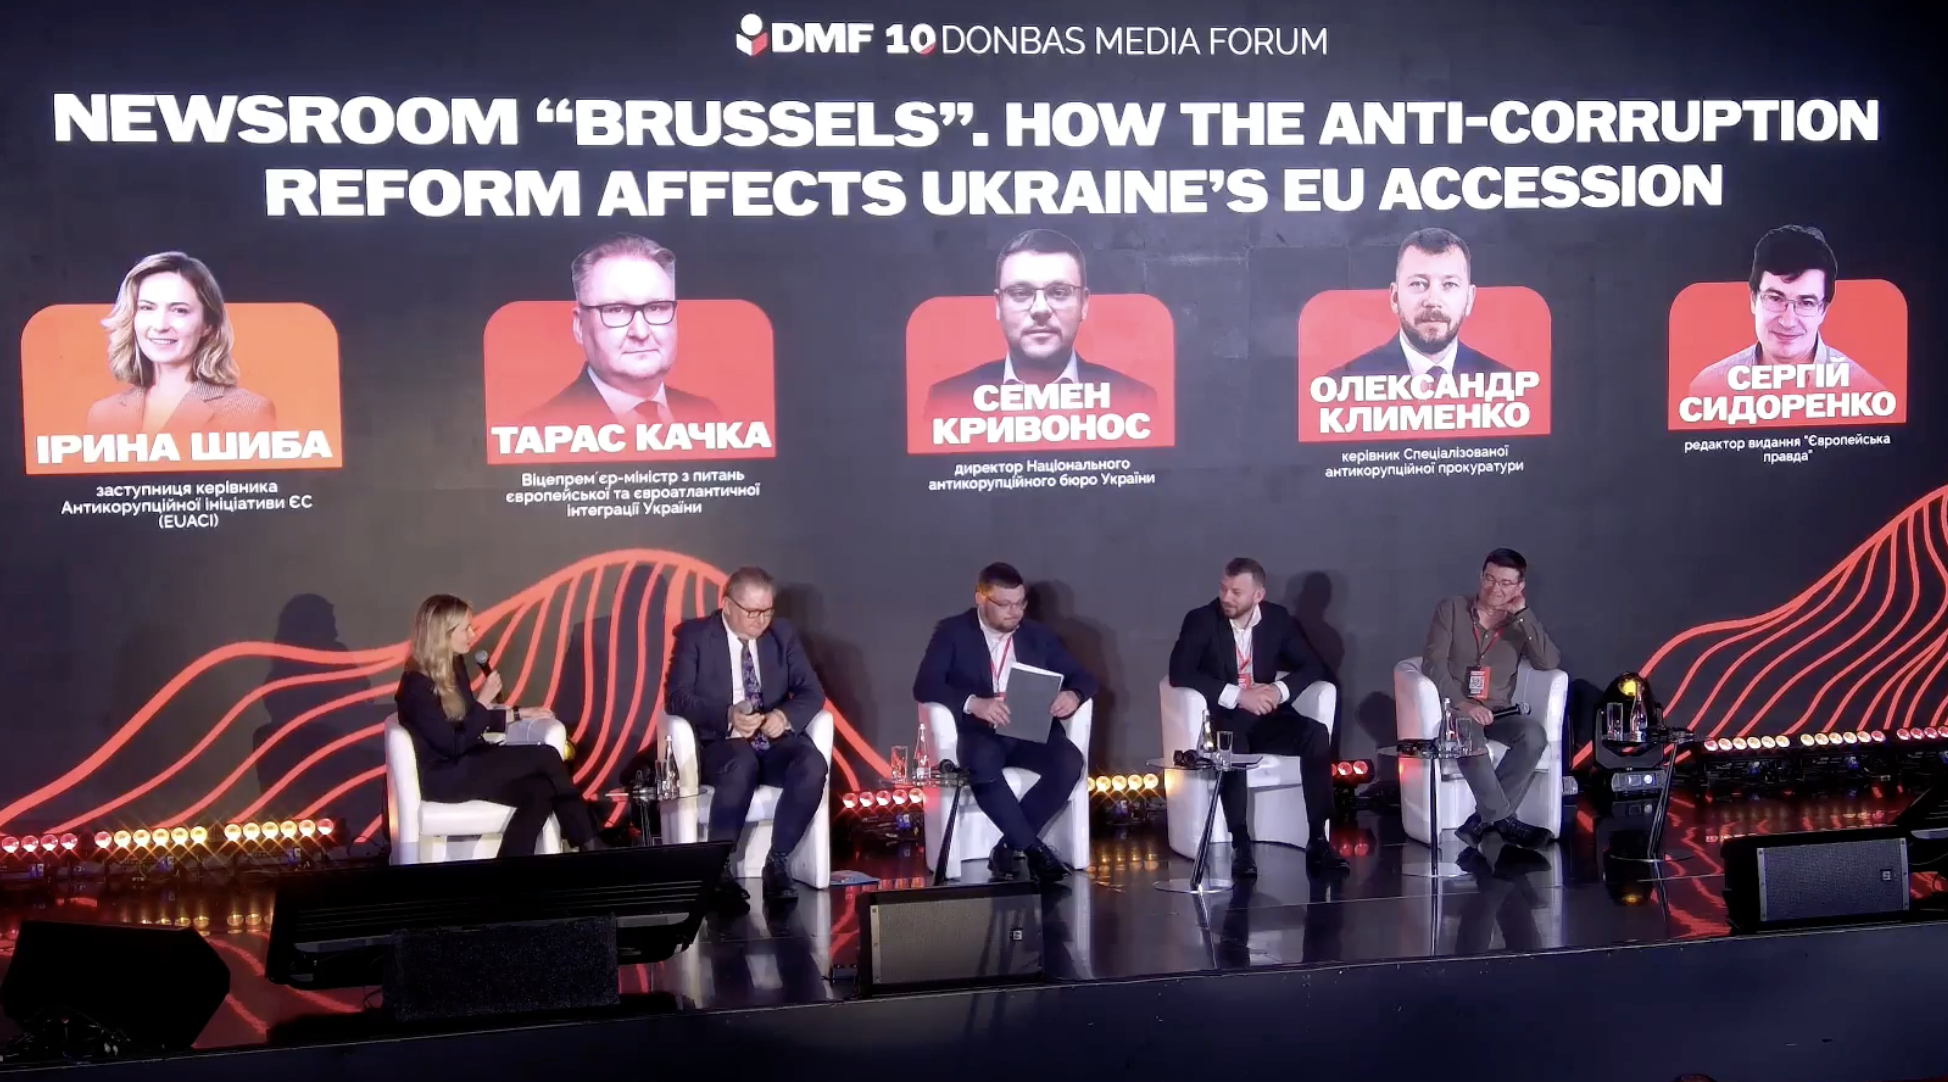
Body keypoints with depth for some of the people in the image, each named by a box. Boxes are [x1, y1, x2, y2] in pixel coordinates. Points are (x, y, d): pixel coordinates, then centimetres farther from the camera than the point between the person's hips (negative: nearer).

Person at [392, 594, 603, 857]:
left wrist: (519, 714, 10)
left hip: (467, 763, 8)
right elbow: (454, 745, -22)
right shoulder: (417, 687, -20)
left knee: (540, 790, -20)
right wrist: (483, 700, -17)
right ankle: (587, 843, -5)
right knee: (545, 756, -18)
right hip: (444, 776, -8)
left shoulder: (453, 664, 7)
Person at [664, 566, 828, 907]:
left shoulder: (783, 634, 10)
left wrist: (785, 715, -17)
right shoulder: (694, 635, 0)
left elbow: (811, 692, 6)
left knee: (812, 764, -30)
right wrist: (727, 716, -26)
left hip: (774, 740, 3)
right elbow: (676, 697, -9)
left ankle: (778, 861, -18)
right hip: (720, 743, -3)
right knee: (742, 764, -39)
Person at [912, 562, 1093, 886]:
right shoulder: (952, 632, 1)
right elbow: (924, 685, -13)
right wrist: (974, 703, -31)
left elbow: (1083, 677, 10)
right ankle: (1033, 848, -27)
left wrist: (1073, 695, -16)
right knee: (983, 762, -38)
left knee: (1069, 761, -27)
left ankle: (1010, 847, -19)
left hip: (1030, 732, 4)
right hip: (979, 732, -3)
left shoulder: (1039, 635, 12)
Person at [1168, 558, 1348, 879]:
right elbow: (1179, 673, -18)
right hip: (1222, 716, -3)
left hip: (1263, 715, 4)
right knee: (1232, 746, -38)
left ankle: (1318, 841, -23)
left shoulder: (1278, 618, 4)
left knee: (1317, 734, -24)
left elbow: (1313, 666, 4)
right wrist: (1236, 695, -25)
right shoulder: (1201, 620, -7)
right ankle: (1241, 846, -35)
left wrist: (1281, 689, -18)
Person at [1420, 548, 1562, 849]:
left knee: (1534, 734, -29)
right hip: (1453, 710, -3)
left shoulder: (1522, 622, 7)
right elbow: (1433, 664, -9)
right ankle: (1503, 819, -26)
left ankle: (1485, 819, -23)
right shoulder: (1451, 609, 0)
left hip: (1498, 714, 3)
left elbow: (1550, 662, -11)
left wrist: (1523, 614, -11)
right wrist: (1462, 703, -23)